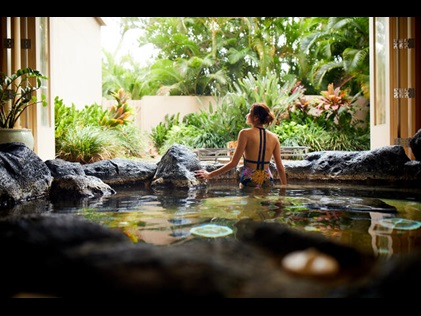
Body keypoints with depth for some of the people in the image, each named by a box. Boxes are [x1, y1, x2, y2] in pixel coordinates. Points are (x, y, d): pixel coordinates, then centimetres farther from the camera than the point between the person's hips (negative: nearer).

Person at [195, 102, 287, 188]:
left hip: (249, 181, -3)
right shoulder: (274, 137, 3)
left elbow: (233, 163, -11)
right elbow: (280, 168, 4)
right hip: (267, 182, 4)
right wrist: (284, 186, 18)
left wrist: (210, 175, -5)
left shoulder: (245, 133, -8)